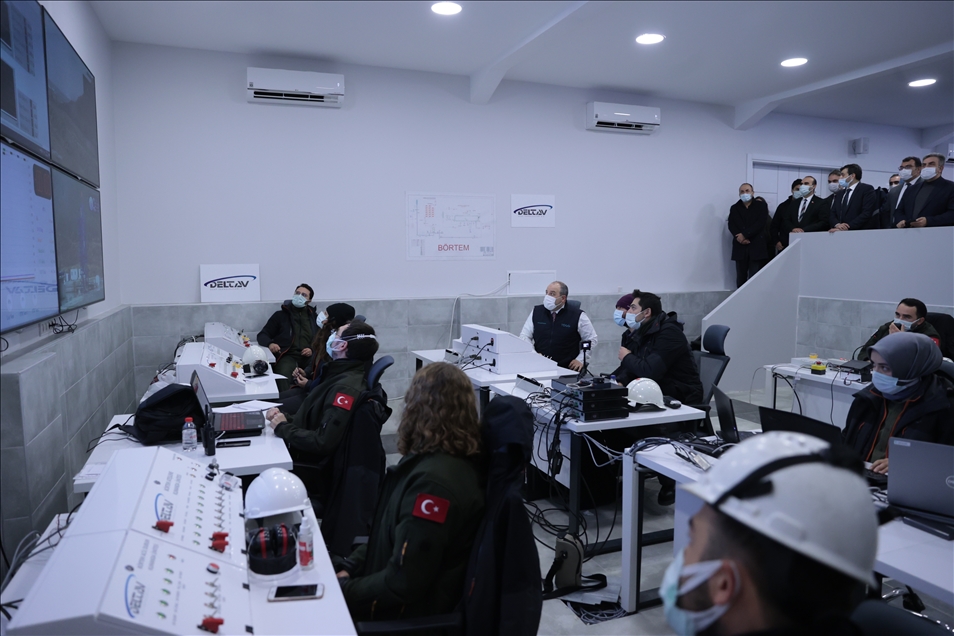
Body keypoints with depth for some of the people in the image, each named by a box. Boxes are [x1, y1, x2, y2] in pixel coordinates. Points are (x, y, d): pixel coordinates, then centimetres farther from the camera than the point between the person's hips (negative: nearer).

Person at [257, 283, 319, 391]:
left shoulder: (313, 317, 21)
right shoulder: (280, 315, 16)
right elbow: (262, 335, 15)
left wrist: (313, 350, -3)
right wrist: (270, 343, -8)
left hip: (308, 357, 1)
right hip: (288, 356, -1)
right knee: (284, 374, -37)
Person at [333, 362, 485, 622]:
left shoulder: (434, 479, -28)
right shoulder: (450, 458, 2)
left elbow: (403, 583, -25)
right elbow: (391, 532, 12)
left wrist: (341, 591, -13)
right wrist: (348, 566, 4)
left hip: (405, 613, -8)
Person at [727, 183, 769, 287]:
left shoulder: (761, 206, 7)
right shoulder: (734, 208, 15)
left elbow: (761, 223, -6)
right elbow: (731, 225, 3)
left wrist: (745, 234, -14)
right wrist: (739, 238, -14)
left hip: (757, 247, -2)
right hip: (740, 247, 3)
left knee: (754, 277, -6)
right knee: (740, 277, 5)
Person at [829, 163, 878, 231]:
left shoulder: (867, 189, 2)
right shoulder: (839, 195, 19)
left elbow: (867, 213, -8)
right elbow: (832, 214, 12)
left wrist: (847, 227, -16)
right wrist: (837, 224, -9)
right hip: (840, 234, 5)